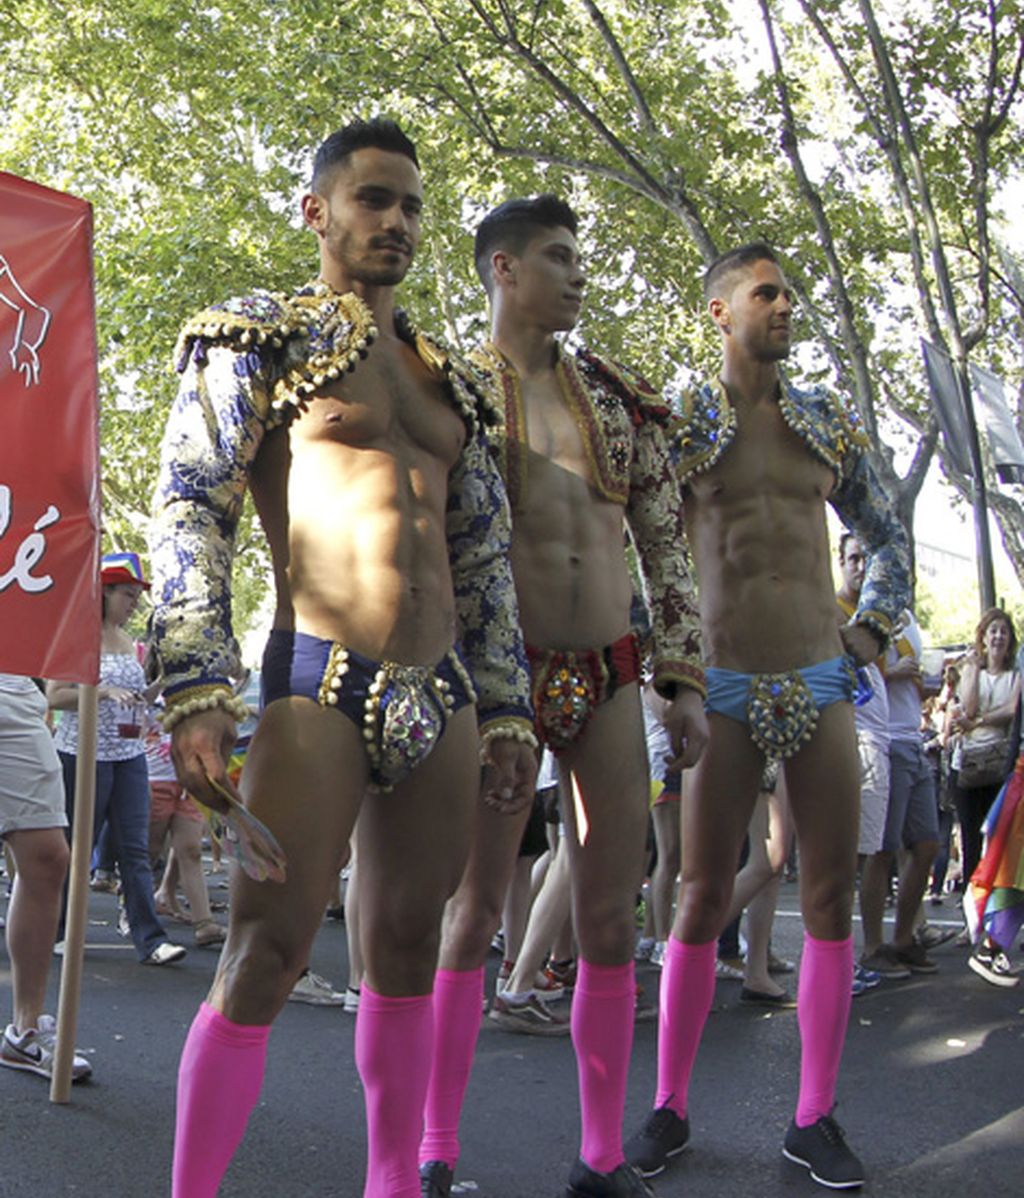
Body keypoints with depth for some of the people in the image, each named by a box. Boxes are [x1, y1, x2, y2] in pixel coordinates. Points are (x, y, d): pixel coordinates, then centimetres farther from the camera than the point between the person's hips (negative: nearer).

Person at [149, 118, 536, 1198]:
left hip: (443, 698, 6)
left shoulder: (448, 380, 21)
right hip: (317, 689, -6)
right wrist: (197, 696, -15)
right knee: (267, 952, -7)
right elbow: (190, 510, -5)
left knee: (406, 946, 10)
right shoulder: (258, 335, 4)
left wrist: (506, 711, 15)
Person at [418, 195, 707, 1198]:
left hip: (608, 676, 4)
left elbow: (664, 547, 12)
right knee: (472, 911, 2)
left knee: (611, 921, 6)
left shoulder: (619, 396, 12)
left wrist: (684, 679, 7)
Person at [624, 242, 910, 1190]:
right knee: (702, 902, 0)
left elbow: (888, 538, 22)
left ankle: (815, 1119, 14)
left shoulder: (830, 425, 12)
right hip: (724, 688, -3)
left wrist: (870, 630, 10)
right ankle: (670, 1110, 14)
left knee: (831, 900, 2)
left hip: (822, 684, 3)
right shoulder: (675, 427, 2)